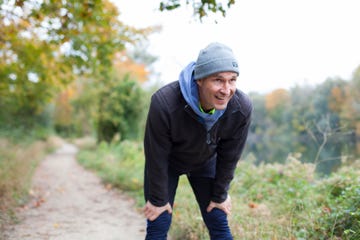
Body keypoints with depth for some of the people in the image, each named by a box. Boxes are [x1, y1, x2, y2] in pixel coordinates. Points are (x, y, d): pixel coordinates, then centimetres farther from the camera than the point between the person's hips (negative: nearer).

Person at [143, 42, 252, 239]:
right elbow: (157, 158, -23)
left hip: (205, 162, 3)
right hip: (167, 162, -2)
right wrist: (158, 199, -11)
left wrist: (220, 195, -1)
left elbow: (229, 157, -12)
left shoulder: (242, 108, -29)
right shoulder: (164, 104, -39)